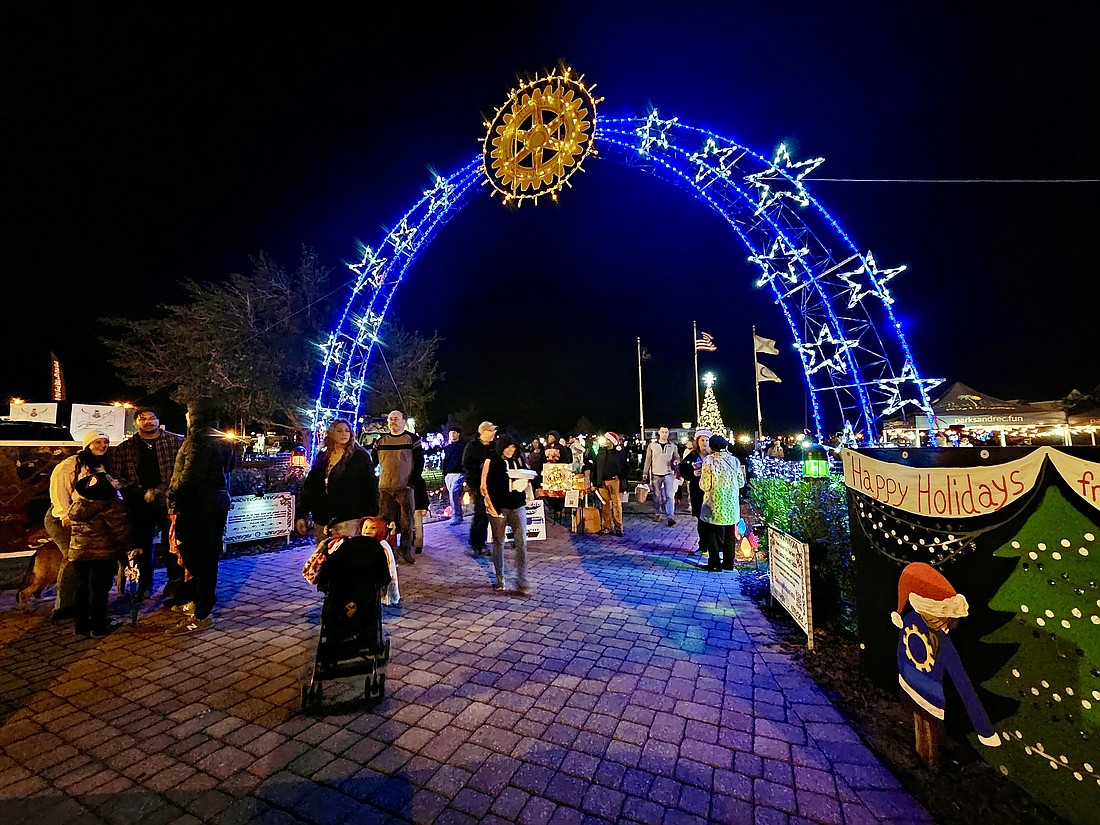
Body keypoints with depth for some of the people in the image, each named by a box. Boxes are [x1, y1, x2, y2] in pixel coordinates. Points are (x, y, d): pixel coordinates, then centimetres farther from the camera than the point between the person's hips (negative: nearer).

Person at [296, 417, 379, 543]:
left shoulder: (360, 456, 0)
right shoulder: (322, 457, 11)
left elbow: (371, 486, -3)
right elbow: (309, 486, 13)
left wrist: (371, 515, -9)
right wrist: (300, 515, 8)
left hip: (349, 520, -4)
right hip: (322, 521, 4)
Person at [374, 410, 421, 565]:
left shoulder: (413, 439, 1)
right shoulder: (380, 441, 11)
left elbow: (419, 462, 0)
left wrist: (412, 481, -6)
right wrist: (375, 480, 10)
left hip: (405, 488, -3)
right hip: (384, 488, 3)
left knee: (406, 522, 0)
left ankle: (405, 554, 9)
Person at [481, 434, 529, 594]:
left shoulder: (518, 460, 8)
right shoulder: (491, 462, -2)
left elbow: (525, 477, 20)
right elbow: (484, 486, -3)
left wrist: (523, 483, -4)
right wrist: (492, 507, -10)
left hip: (518, 506, 3)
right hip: (498, 507, -2)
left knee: (522, 542, -5)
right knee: (498, 543, 9)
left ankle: (522, 582, 3)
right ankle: (499, 579, 24)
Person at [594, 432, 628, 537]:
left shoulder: (620, 452, 1)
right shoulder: (601, 452, 13)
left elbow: (624, 468, 1)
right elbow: (596, 467, 13)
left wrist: (623, 483, -6)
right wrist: (597, 482, 7)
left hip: (615, 481, -4)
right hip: (603, 482, 4)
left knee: (617, 504, 1)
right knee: (605, 505, 5)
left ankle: (618, 527, 10)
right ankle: (607, 527, 14)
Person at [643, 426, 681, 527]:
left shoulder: (673, 446, 6)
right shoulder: (652, 445, 3)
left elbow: (677, 457, 14)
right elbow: (648, 459, 5)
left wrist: (676, 461, -11)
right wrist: (645, 472, 2)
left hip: (669, 474, 0)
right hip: (656, 474, 1)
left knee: (669, 496, -7)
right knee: (657, 496, 10)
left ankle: (670, 517, -8)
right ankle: (659, 513, 24)